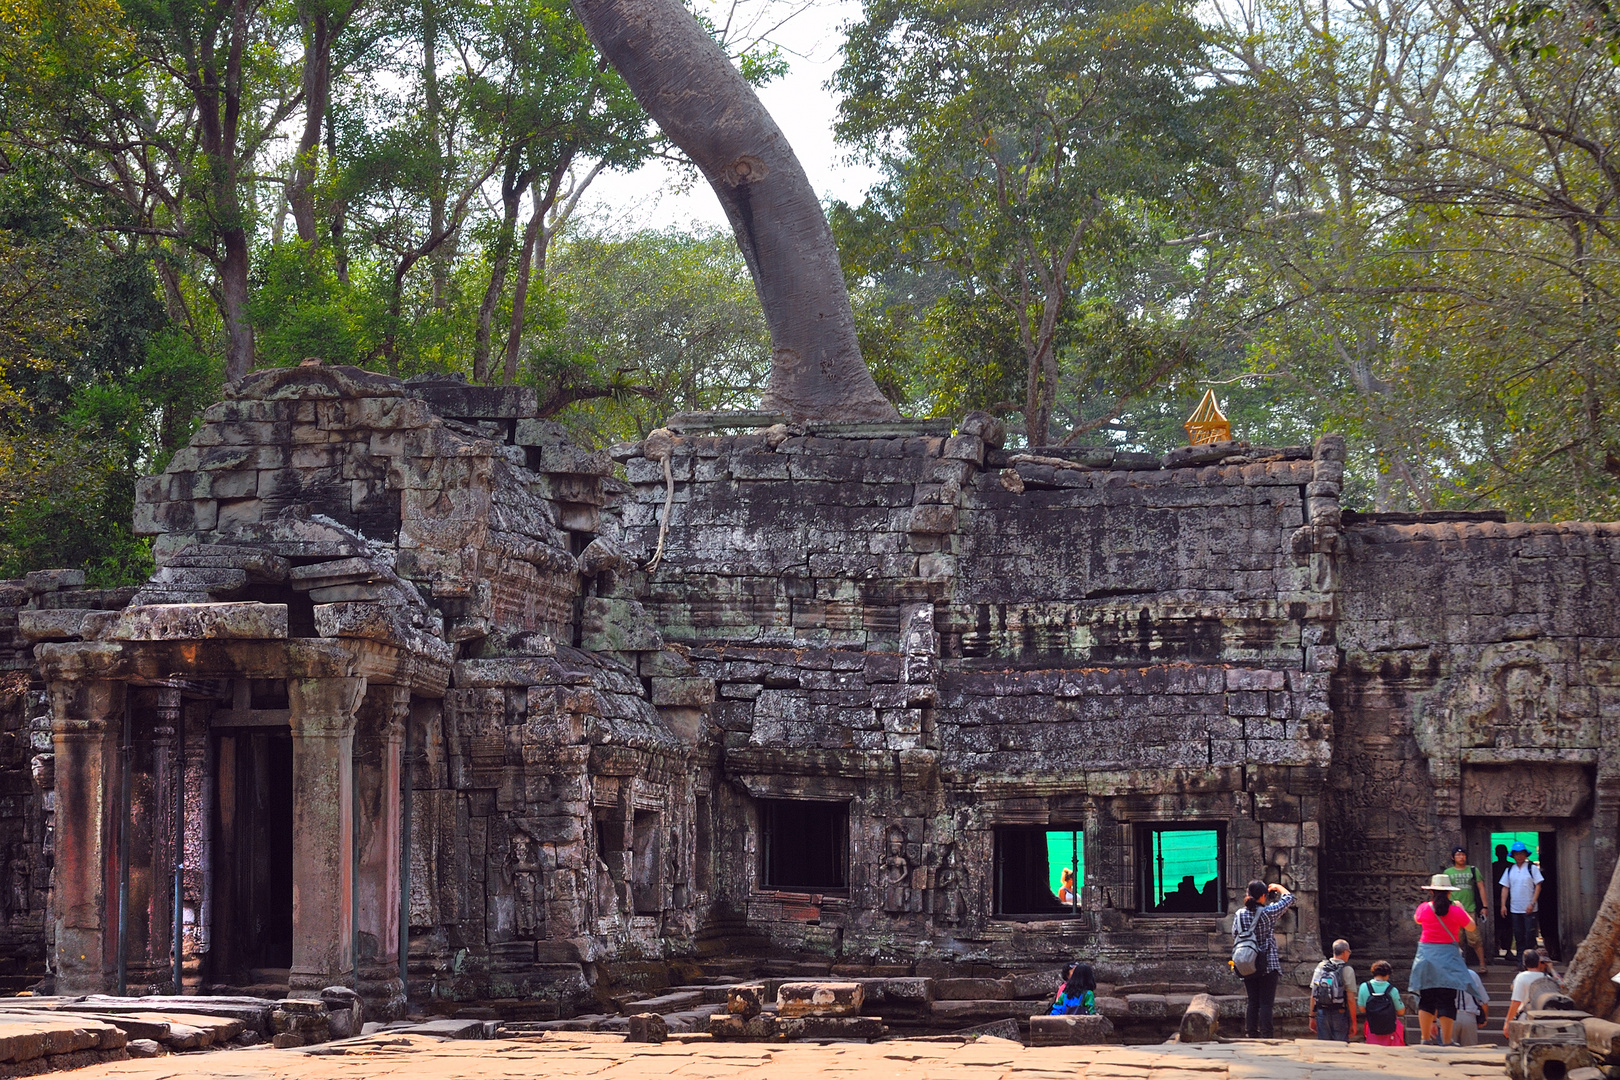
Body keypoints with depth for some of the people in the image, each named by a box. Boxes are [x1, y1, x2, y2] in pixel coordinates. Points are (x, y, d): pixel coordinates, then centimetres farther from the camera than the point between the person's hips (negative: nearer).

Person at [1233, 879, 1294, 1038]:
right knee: (1266, 1003, -3)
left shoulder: (1239, 914, 2)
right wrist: (1278, 888, 19)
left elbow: (1235, 938, 8)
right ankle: (1265, 1037, -8)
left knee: (1252, 1003, 10)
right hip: (1268, 965, -4)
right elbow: (1289, 898, 4)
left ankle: (1251, 1036, 9)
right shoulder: (1268, 912, -10)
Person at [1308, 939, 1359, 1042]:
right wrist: (1353, 1022, -5)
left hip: (1322, 1013, 4)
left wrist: (1312, 1017, 14)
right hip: (1340, 1014, -4)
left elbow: (1313, 995, 7)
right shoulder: (1347, 970, -8)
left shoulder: (1320, 967, 5)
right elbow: (1350, 999, -10)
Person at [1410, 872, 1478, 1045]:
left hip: (1426, 955, 3)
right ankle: (1446, 1041, -1)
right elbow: (1471, 926, 8)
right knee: (1447, 1001, -1)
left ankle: (1426, 1038, 12)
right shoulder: (1455, 911, -9)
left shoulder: (1424, 908, -2)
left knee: (1426, 1000, 10)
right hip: (1448, 957, -2)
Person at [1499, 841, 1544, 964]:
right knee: (1518, 935, 7)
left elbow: (1538, 886, -3)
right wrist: (1503, 905, 3)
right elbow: (1505, 888, 12)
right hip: (1515, 908, 4)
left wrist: (1532, 904, -11)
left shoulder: (1532, 868, 0)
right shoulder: (1510, 870, 10)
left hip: (1529, 909, -4)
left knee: (1530, 935, -5)